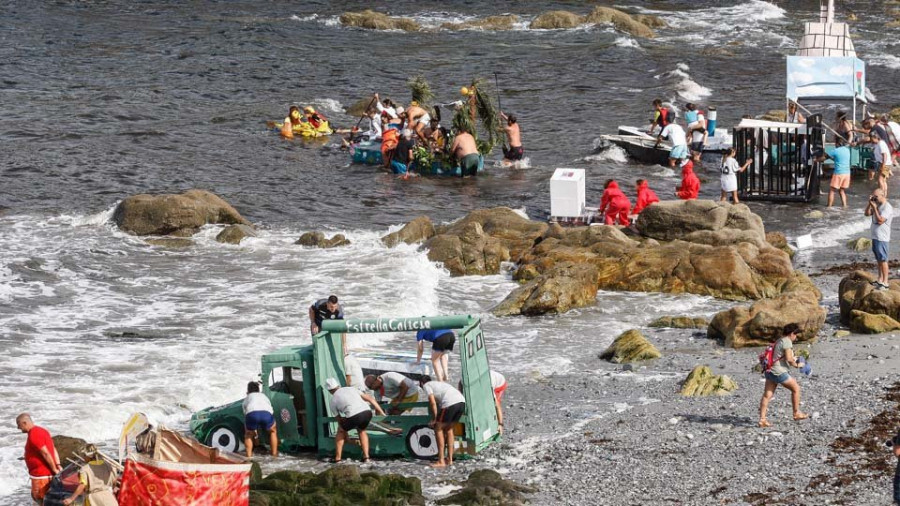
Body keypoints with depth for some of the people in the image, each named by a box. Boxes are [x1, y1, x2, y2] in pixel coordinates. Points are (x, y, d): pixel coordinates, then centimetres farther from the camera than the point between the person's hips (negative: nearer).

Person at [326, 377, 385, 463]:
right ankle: (366, 456, 22)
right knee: (361, 431, 33)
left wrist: (347, 437, 43)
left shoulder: (333, 401, 22)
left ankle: (337, 458, 24)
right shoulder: (351, 389, 30)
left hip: (353, 417, -3)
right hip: (367, 413, 3)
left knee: (341, 431, 27)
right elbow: (370, 398, 25)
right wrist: (382, 413, 27)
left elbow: (340, 421, 30)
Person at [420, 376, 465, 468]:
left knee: (438, 429, 8)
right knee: (448, 429, 23)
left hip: (450, 403, -7)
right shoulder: (439, 383, 36)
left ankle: (441, 461, 6)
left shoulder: (426, 385, 14)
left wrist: (434, 419, 9)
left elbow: (433, 403, 1)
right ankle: (449, 459, 24)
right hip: (462, 402, 7)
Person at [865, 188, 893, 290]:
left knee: (883, 259, -8)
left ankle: (885, 282, -6)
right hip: (875, 236, 9)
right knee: (879, 259, 16)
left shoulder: (887, 208, -17)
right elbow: (867, 213, 14)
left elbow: (880, 220, -25)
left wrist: (874, 207, -22)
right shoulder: (878, 205, 12)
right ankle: (880, 279, 25)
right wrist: (869, 203, 0)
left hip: (882, 238, -9)